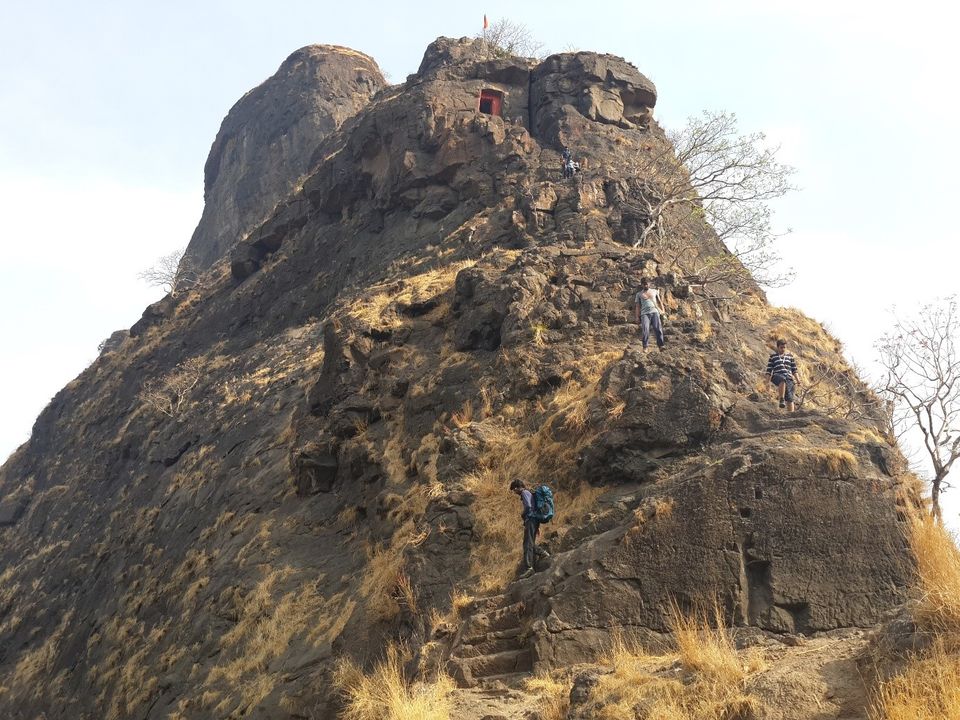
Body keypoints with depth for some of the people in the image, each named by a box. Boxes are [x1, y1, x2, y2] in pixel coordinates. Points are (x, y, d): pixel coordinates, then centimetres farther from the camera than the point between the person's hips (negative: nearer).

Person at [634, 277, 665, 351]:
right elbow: (637, 306, 14)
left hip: (654, 312, 1)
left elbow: (659, 302, 21)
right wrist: (637, 317, 3)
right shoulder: (639, 294, 18)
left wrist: (663, 311, 7)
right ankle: (645, 347, -19)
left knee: (658, 328, -17)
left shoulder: (654, 291, 21)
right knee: (645, 330, -19)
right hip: (645, 313, -1)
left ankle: (660, 345, -19)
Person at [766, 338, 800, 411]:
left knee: (789, 398, -9)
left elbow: (794, 370, 18)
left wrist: (798, 380, 7)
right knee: (783, 380, -40)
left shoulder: (790, 356, 19)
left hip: (788, 378, 3)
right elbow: (769, 370, 9)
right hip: (777, 377, -3)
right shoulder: (773, 356, 12)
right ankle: (782, 400, -35)